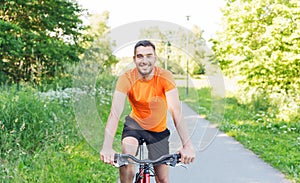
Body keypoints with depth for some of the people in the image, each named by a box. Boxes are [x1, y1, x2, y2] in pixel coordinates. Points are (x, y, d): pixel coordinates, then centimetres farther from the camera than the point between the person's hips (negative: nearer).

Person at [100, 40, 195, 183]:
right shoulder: (126, 79, -23)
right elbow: (115, 113, -33)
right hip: (135, 123, 0)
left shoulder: (165, 77, -24)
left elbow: (176, 111, -32)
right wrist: (107, 147, -46)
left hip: (159, 129, 1)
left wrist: (187, 145, -43)